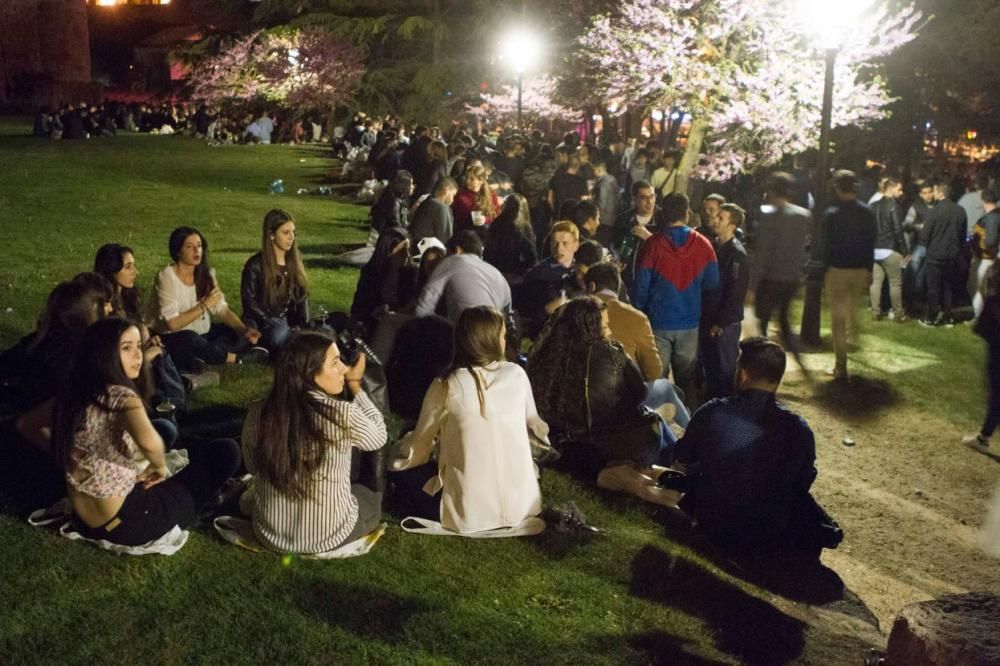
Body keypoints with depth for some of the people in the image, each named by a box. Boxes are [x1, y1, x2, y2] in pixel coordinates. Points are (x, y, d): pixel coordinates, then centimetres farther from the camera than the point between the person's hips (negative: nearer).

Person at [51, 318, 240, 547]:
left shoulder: (71, 392, 0)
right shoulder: (120, 397, -23)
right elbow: (148, 441, -43)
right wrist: (160, 467, -20)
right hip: (124, 523, -8)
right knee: (226, 452, -7)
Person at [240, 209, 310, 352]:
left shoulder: (295, 262, 8)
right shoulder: (255, 265, -8)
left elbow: (302, 297, 11)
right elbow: (250, 303, -9)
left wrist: (303, 327, -4)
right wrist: (281, 327, -15)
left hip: (289, 322, 4)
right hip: (262, 324, -4)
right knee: (280, 334, -37)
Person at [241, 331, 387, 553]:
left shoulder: (258, 414, -13)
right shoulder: (342, 415, -25)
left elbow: (253, 467, 6)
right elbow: (378, 437, -3)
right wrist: (355, 385, 3)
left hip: (269, 534, 4)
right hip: (329, 536, -4)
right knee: (372, 496, 28)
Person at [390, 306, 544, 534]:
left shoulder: (446, 386, -11)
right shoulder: (517, 374, -4)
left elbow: (419, 445, 1)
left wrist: (395, 461, 24)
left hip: (469, 512, -3)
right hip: (520, 505, 4)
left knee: (405, 474, 19)